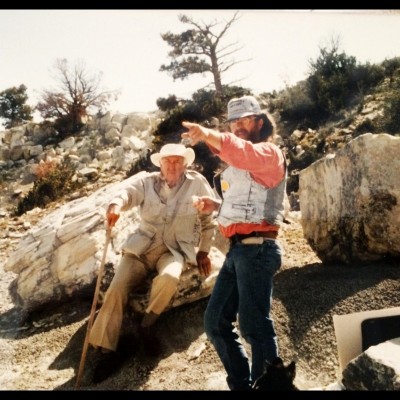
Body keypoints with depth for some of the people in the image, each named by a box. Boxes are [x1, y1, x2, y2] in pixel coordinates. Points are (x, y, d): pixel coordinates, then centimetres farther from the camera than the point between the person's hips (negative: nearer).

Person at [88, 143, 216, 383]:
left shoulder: (197, 184, 1)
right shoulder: (147, 182, 3)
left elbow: (210, 219, 10)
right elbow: (128, 193, -16)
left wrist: (204, 251, 9)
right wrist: (116, 205, -40)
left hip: (174, 250, -1)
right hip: (141, 248, 2)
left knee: (169, 277, -35)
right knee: (117, 289, -15)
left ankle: (147, 324, -7)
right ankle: (107, 350, -1)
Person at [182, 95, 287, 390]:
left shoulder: (269, 152, -4)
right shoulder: (237, 165, 22)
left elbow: (247, 154, -29)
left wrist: (209, 136, -44)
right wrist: (216, 205, 9)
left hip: (257, 249, -9)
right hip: (238, 250, 9)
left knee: (254, 325, -4)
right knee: (216, 322, 11)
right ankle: (242, 384, 26)